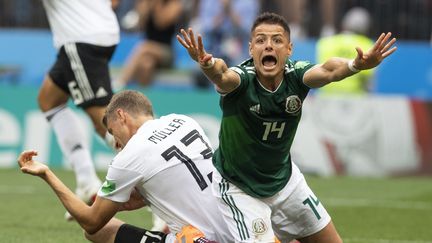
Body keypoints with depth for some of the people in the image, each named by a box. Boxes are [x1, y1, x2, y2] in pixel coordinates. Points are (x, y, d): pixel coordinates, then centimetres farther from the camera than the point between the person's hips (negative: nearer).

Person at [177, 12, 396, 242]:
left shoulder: (295, 74, -19)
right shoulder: (241, 79, -27)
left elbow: (327, 70, -41)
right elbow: (223, 76, -51)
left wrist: (356, 64, -63)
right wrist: (209, 65, -75)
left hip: (285, 179, 5)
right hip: (239, 187, -5)